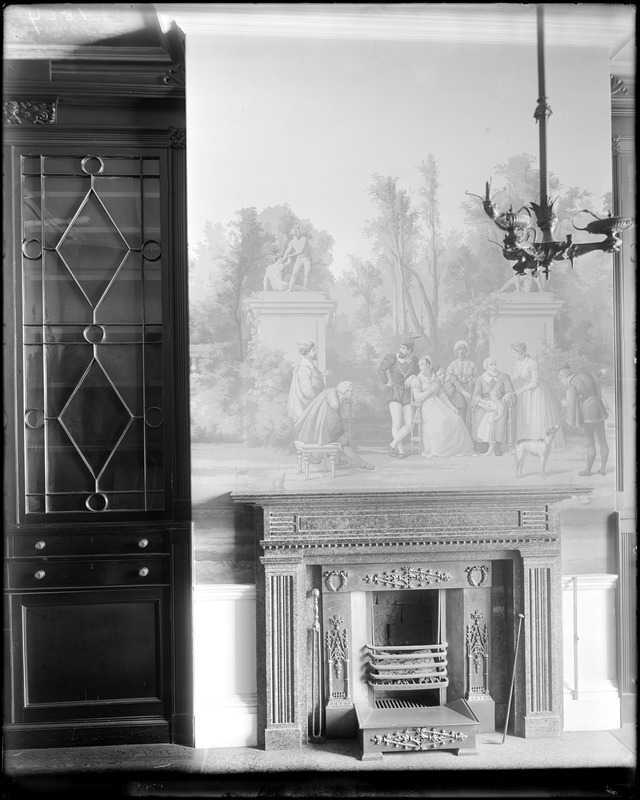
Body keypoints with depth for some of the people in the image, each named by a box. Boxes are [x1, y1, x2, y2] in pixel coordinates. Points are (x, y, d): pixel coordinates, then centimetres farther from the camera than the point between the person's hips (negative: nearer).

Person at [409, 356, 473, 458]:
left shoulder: (436, 379, 17)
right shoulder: (417, 380, 0)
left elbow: (442, 394, 17)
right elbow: (417, 398, -10)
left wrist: (451, 406, 5)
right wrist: (431, 391, -9)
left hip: (438, 404, 6)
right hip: (425, 407, -6)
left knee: (456, 420, -19)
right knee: (442, 421, -34)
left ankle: (456, 448, -11)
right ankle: (437, 450, -25)